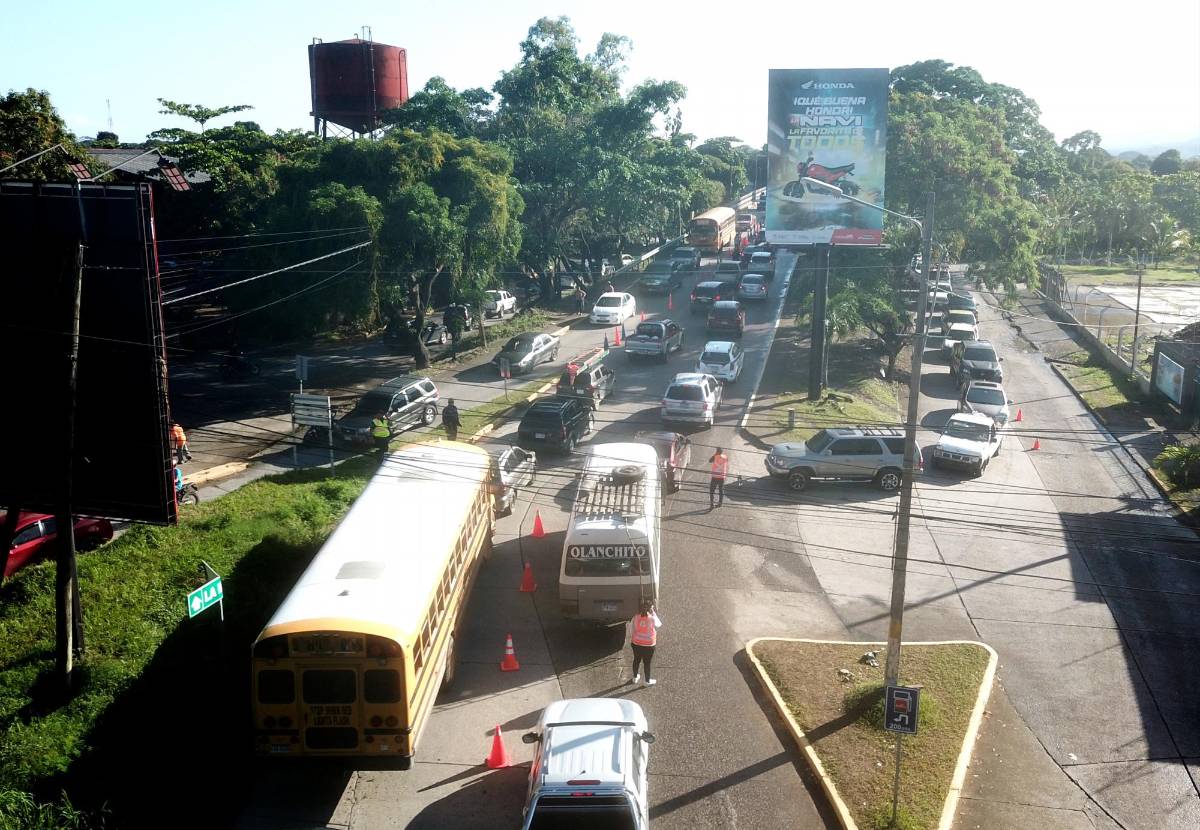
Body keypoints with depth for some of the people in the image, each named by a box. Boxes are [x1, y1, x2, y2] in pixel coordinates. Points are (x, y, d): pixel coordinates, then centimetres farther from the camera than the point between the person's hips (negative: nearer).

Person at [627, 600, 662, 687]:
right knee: (647, 663, 13)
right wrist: (653, 613, -2)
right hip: (648, 645, -3)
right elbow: (659, 625, 0)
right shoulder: (652, 619, -21)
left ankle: (635, 677, 41)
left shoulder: (636, 618, -12)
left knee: (637, 660, 23)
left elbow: (632, 631, -4)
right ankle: (648, 681, 29)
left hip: (636, 643, 3)